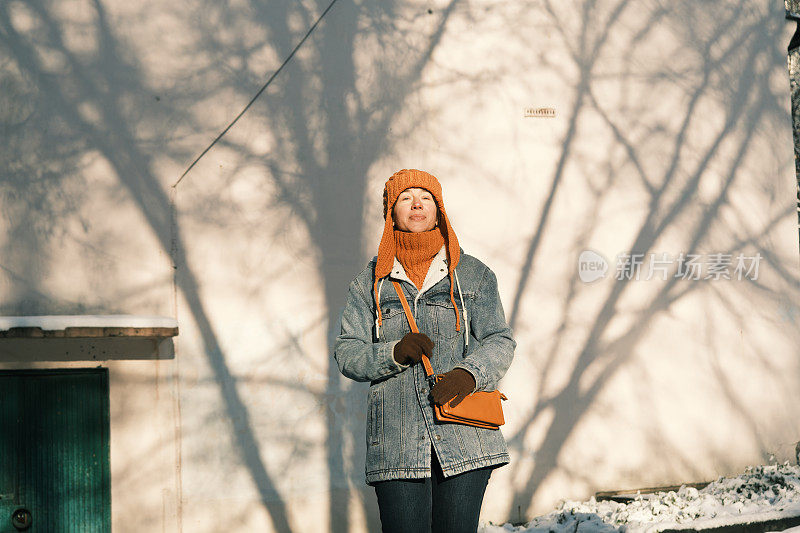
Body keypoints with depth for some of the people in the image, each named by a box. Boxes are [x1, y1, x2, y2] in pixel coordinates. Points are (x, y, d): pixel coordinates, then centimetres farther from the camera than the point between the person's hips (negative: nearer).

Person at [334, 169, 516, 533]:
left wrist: (469, 372, -15)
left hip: (465, 439, 0)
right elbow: (347, 353, 7)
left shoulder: (474, 275, 12)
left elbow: (500, 341, 6)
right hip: (396, 445, 0)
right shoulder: (370, 284, 13)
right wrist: (394, 353, -12)